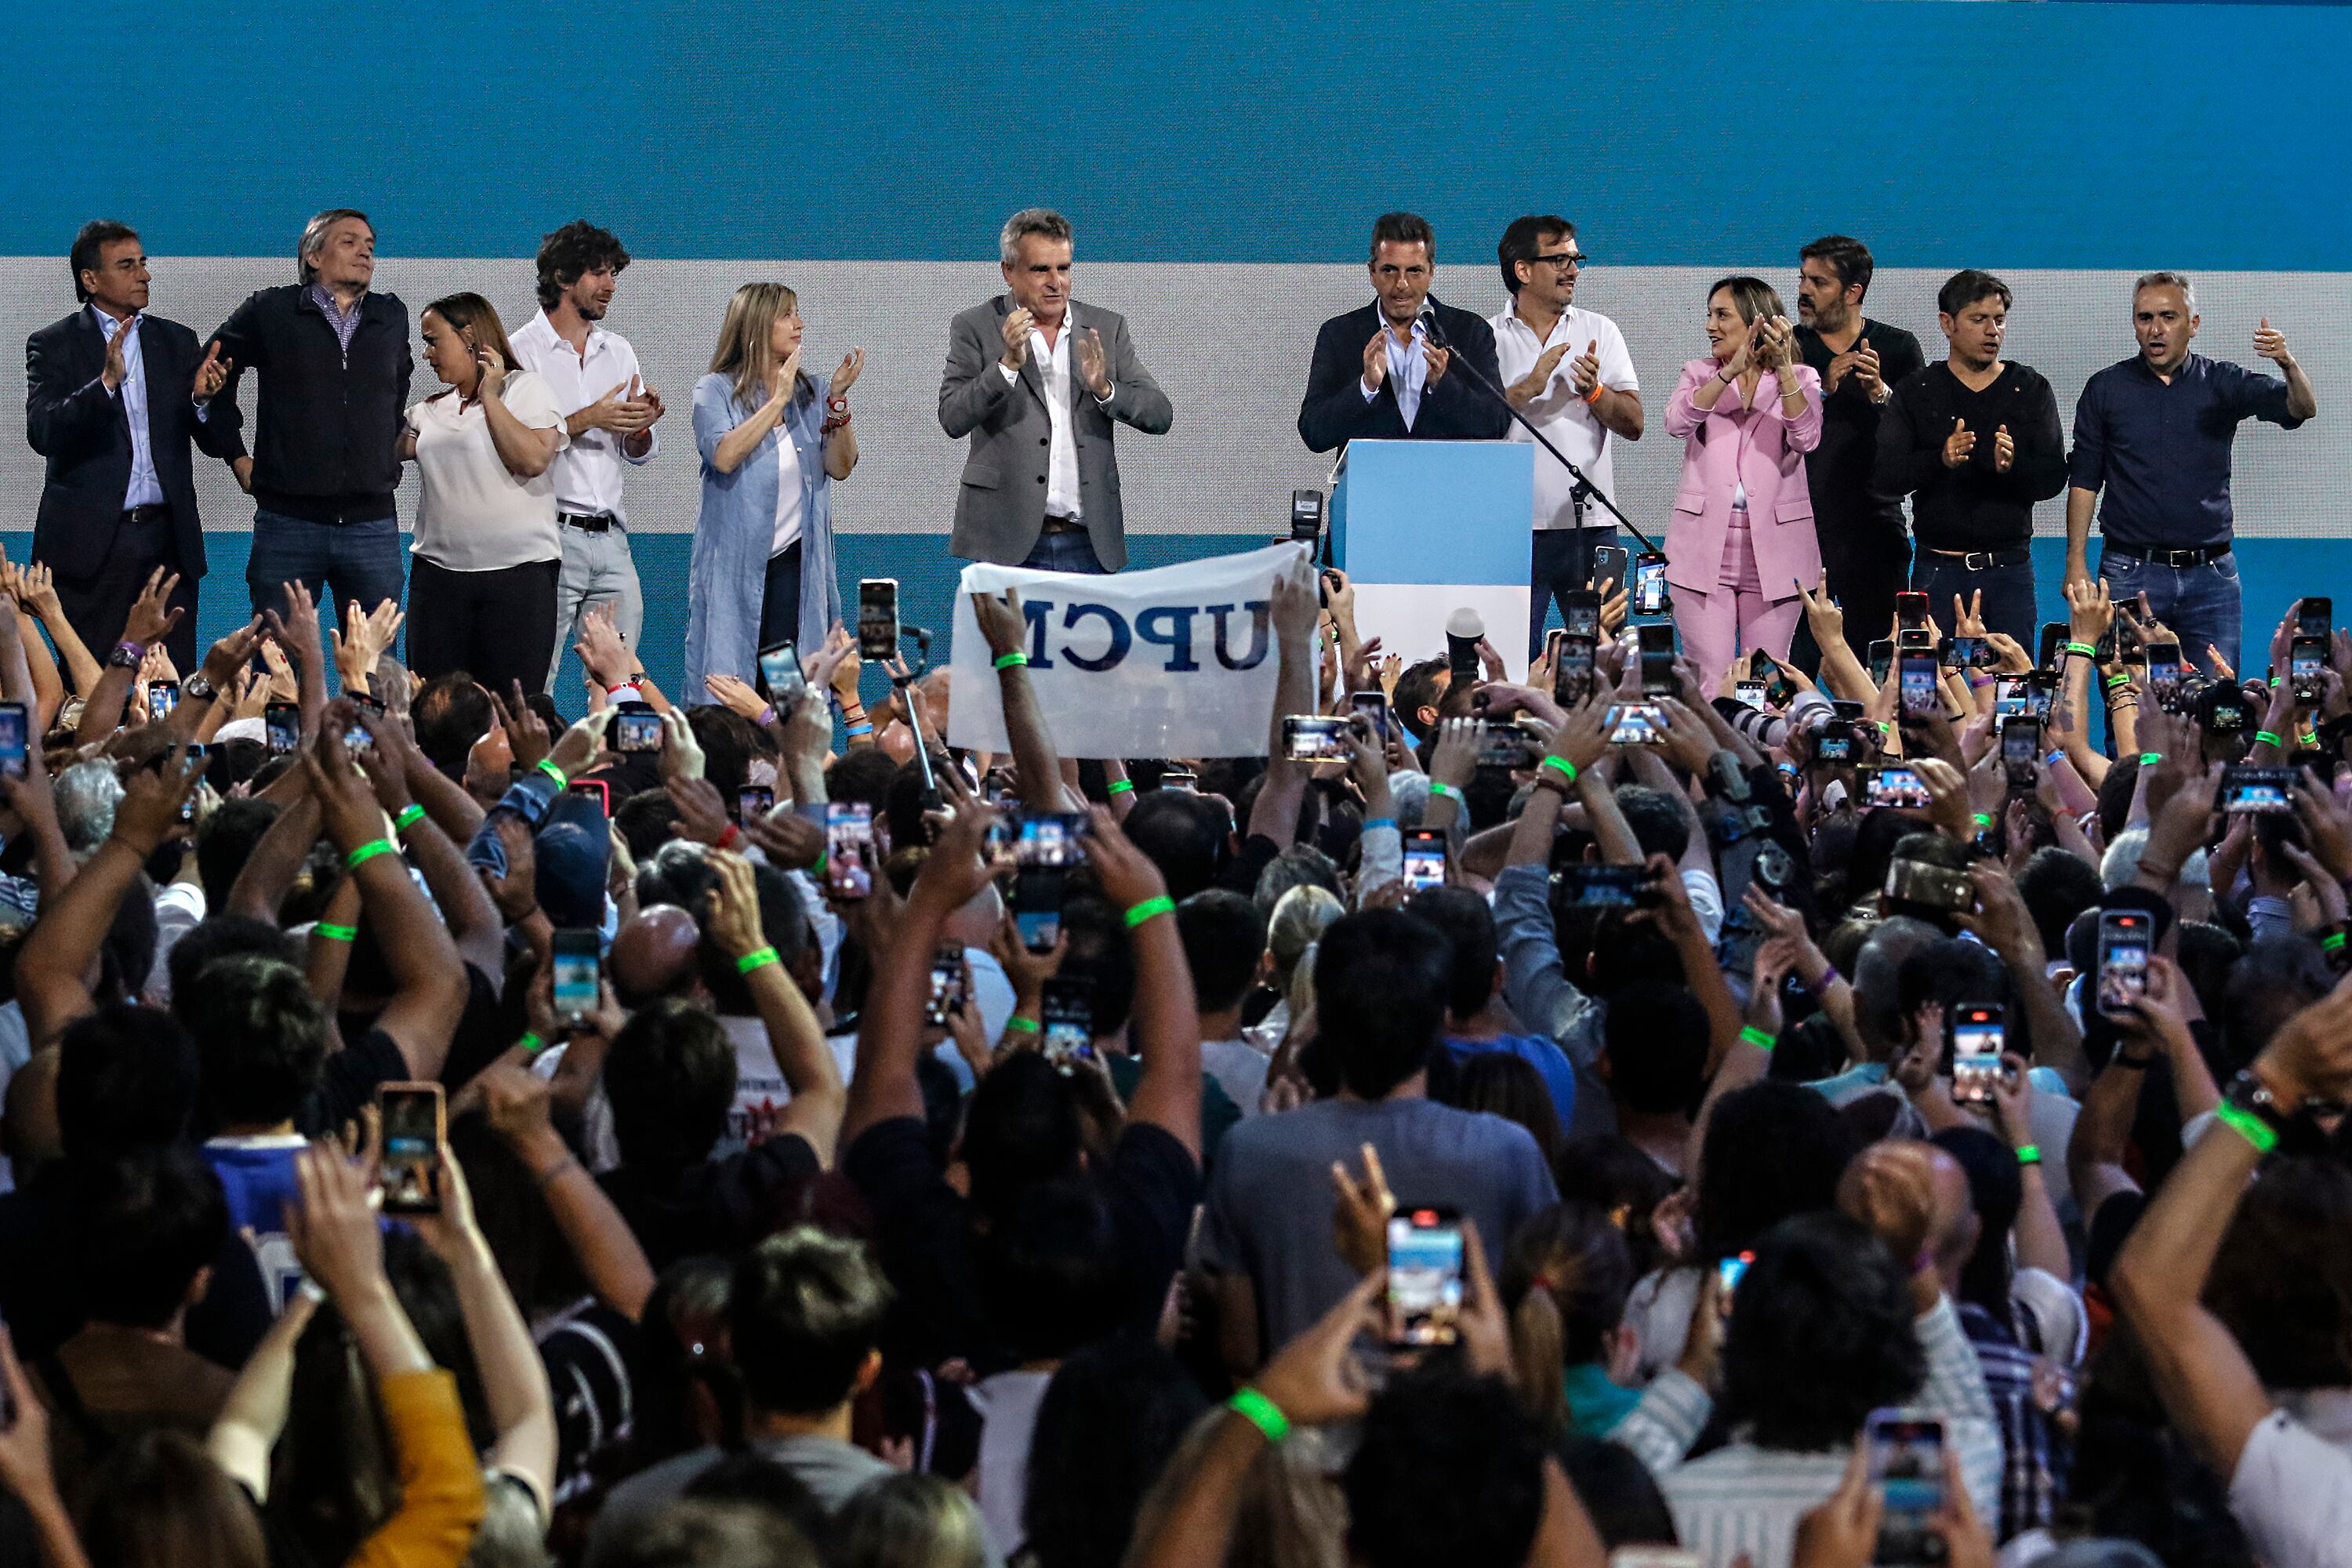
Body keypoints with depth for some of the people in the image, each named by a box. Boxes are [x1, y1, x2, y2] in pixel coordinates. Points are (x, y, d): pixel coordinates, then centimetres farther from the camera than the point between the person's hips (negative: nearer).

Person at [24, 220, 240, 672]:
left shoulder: (177, 342, 13)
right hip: (92, 545, -3)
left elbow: (218, 444, 10)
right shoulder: (53, 345, 2)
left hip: (168, 543, 3)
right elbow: (42, 433, -13)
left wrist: (203, 398, -12)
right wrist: (106, 382, -25)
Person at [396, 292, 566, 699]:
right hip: (439, 571, 5)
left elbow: (533, 460, -13)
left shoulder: (526, 387, 2)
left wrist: (489, 397, -6)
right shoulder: (430, 411, 20)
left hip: (519, 571, -5)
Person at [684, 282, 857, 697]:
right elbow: (725, 456, -16)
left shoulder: (814, 393, 12)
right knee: (727, 683, -4)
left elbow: (840, 467, 2)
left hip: (794, 559, 3)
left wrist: (838, 399, -9)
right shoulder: (716, 391, 2)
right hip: (733, 563, -3)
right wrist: (778, 400, -13)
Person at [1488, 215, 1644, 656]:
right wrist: (1528, 388, -15)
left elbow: (1633, 424, 6)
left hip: (1592, 524, 2)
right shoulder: (1486, 337, 5)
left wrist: (1595, 391, -11)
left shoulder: (1600, 331, 12)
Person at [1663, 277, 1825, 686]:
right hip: (1706, 546, 1)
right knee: (1708, 683, -5)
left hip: (1773, 549, -1)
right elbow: (1677, 422, -9)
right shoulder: (1699, 374, 12)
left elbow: (1806, 438, -12)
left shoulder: (1801, 379, 7)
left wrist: (1783, 368, -20)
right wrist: (1730, 372, -19)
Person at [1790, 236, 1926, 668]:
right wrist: (1821, 389, -15)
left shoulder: (1898, 348, 6)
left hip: (1874, 530, 0)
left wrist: (1879, 392, -18)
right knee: (1795, 666, -5)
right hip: (1800, 530, 0)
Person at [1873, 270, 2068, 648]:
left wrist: (2012, 465, -21)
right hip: (1939, 570, 0)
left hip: (2010, 569, 1)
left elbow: (2053, 477, 0)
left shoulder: (2031, 390, 8)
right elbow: (1884, 475, -5)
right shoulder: (1915, 393, 6)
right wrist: (1940, 459, -23)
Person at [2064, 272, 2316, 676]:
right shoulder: (2105, 389, 5)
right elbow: (2084, 481, 7)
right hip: (2131, 574, -1)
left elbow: (2301, 409, -8)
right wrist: (2076, 562, -1)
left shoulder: (2222, 382, 5)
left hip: (2210, 574, 1)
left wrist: (2288, 365, -29)